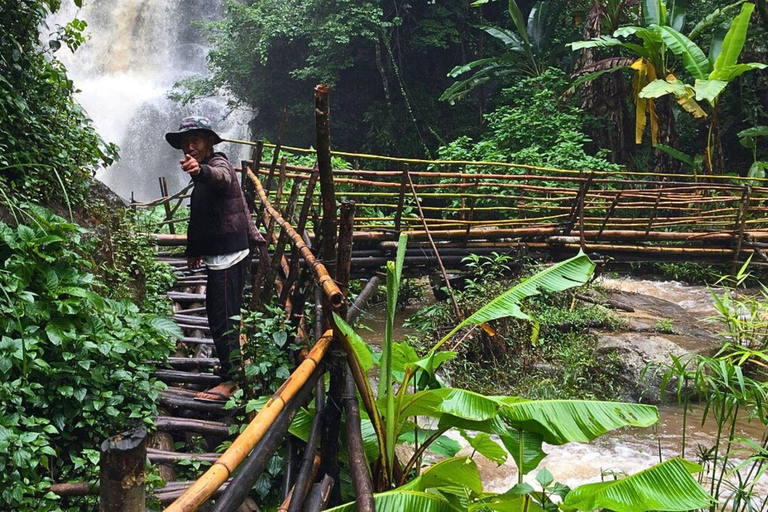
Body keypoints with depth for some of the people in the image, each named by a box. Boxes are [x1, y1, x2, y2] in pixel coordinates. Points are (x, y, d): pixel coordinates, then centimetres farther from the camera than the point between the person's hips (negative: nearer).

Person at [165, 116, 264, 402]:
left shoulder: (218, 164, -14)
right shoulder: (205, 176, 18)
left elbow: (220, 176, -42)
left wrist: (200, 171, -64)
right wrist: (195, 250, 33)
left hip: (228, 256, -11)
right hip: (220, 255, 11)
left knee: (222, 317, -10)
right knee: (220, 313, 21)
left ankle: (229, 381, -6)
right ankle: (236, 361, 37)